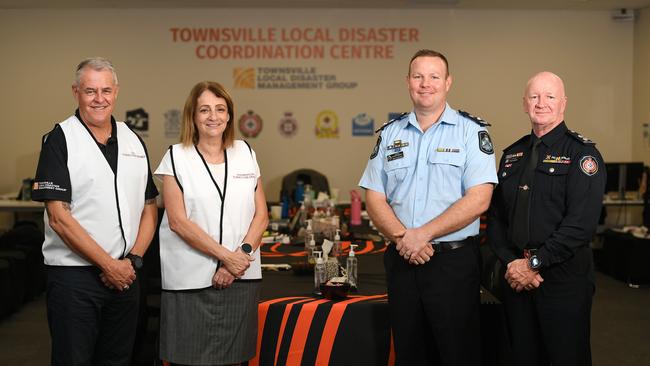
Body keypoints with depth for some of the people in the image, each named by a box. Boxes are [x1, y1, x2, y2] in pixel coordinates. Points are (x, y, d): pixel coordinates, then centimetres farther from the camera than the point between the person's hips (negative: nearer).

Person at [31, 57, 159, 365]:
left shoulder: (133, 141, 10)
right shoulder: (60, 140, -6)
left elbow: (149, 209, 12)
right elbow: (58, 217, -12)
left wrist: (132, 260, -2)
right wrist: (108, 264, -12)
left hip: (125, 274, 5)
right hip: (74, 274, -5)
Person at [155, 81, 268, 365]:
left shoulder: (245, 153, 10)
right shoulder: (177, 157, 0)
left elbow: (261, 215, 7)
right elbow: (178, 221, -8)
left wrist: (242, 254, -9)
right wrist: (225, 256, -13)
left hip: (242, 277, 3)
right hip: (191, 281, -3)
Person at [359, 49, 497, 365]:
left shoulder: (471, 131, -2)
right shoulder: (390, 134, 10)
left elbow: (478, 199, -12)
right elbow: (375, 199, 6)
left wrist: (423, 234, -16)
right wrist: (402, 237, -11)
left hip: (454, 260, -4)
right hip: (402, 260, 4)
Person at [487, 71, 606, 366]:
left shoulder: (581, 153, -5)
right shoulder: (512, 155, 12)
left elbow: (581, 223, -16)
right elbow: (495, 217, 10)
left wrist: (533, 263, -16)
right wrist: (511, 263, -6)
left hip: (564, 278, -5)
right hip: (516, 277, 5)